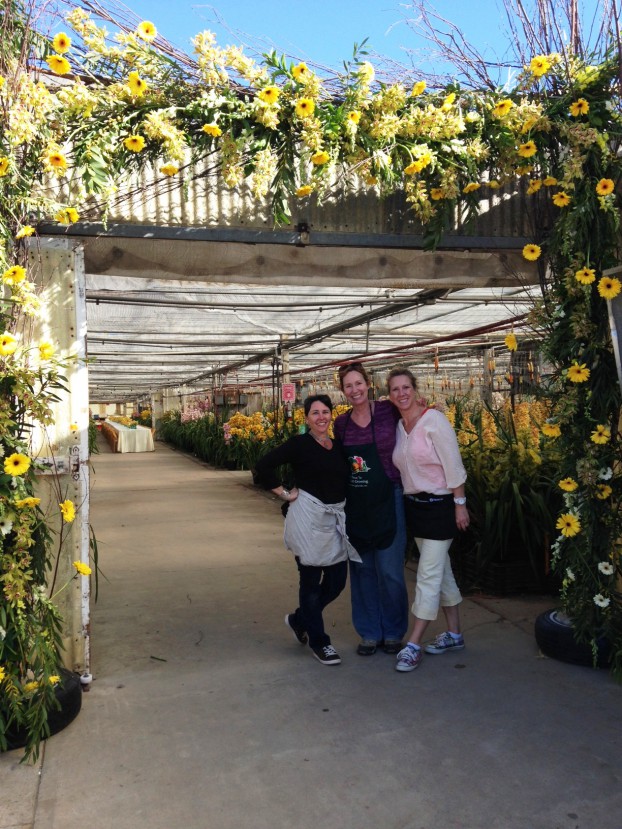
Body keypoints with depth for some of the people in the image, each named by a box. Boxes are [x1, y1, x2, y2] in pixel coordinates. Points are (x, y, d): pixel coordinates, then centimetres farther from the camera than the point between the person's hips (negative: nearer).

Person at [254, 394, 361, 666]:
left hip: (336, 519, 6)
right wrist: (285, 493, -10)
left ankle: (299, 619, 35)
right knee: (311, 580, 5)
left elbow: (344, 480, 20)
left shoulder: (339, 447, 9)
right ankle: (319, 642, 21)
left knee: (338, 580, 10)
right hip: (308, 518, -6)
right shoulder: (299, 444, -7)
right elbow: (264, 466, -12)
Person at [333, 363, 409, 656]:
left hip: (387, 501, -3)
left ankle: (393, 632, 23)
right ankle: (369, 633, 26)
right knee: (362, 569, 11)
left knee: (389, 570, 2)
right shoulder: (341, 423, 3)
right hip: (355, 505, 4)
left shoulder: (389, 411, -7)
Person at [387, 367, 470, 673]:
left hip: (440, 506, -8)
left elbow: (454, 466, -14)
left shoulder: (434, 421, -15)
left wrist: (460, 504, -14)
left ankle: (413, 644, 1)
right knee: (441, 571, 16)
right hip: (414, 505, 8)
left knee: (428, 575, -5)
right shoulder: (398, 426, 7)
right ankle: (454, 634, 28)